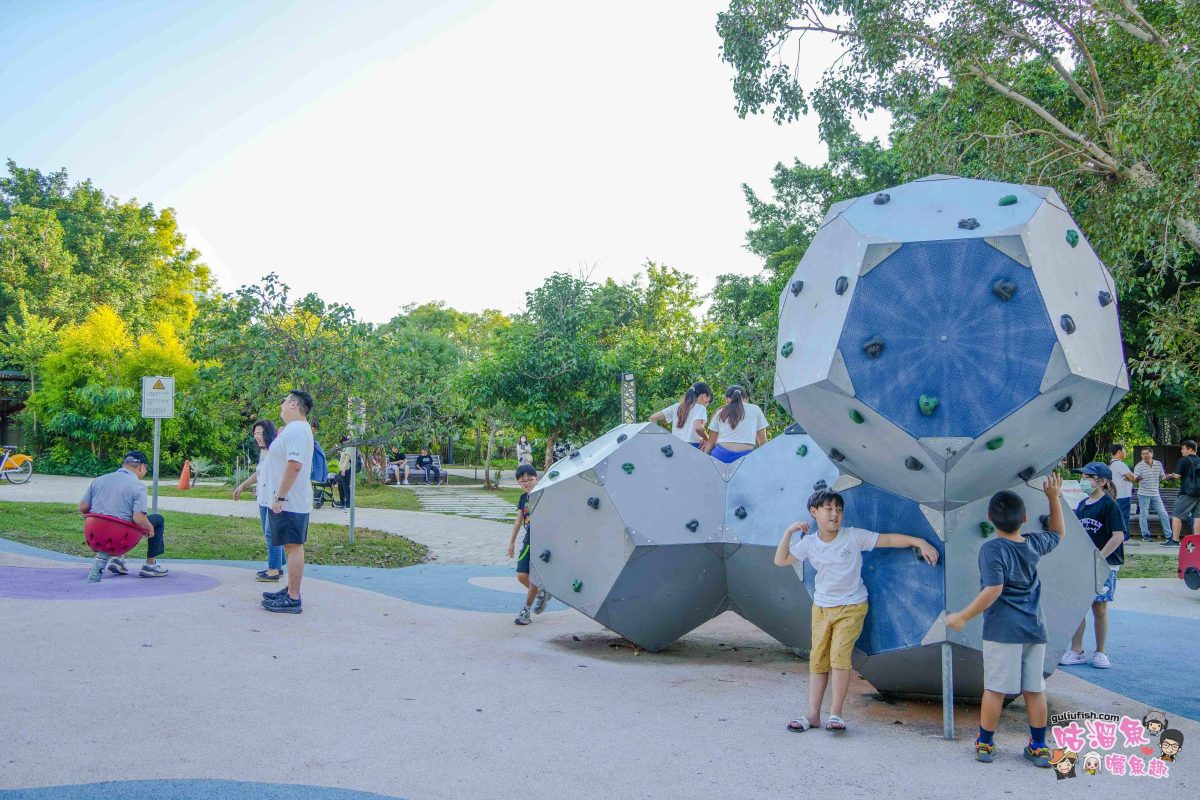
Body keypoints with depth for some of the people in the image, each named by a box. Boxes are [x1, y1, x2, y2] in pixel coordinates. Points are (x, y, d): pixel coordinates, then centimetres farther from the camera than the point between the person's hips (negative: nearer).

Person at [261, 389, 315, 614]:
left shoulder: (296, 430, -17)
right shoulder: (294, 429, 18)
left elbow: (294, 465, -26)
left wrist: (279, 497, -24)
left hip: (289, 503, -10)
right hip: (291, 502, 10)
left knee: (293, 547, -8)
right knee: (293, 547, 16)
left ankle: (292, 600, -6)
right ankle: (290, 590, 25)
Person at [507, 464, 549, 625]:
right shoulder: (524, 498, 8)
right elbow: (519, 520, 17)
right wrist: (512, 541, 21)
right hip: (529, 541, 6)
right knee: (522, 575, 1)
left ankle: (526, 610, 12)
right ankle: (541, 593, 28)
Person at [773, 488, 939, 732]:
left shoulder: (854, 536, -11)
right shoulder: (809, 543, -3)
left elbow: (889, 539, -10)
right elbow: (780, 560, -3)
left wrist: (920, 542, -18)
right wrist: (789, 532, -11)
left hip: (851, 607, -4)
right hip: (821, 607, 4)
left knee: (839, 655, -15)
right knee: (817, 659, 5)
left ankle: (835, 713, -5)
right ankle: (813, 714, 13)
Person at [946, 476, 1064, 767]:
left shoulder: (992, 549, -12)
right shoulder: (1034, 544, 5)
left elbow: (993, 590, -21)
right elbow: (1057, 532, 28)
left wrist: (963, 617, -17)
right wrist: (1053, 497, 29)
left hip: (1002, 630, -5)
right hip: (1034, 629, 5)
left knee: (994, 688, 2)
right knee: (1035, 689, 11)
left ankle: (985, 743, 13)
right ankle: (1039, 747, 19)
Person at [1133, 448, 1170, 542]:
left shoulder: (1158, 464, 7)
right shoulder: (1139, 466, -8)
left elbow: (1162, 477, 17)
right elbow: (1135, 480, -17)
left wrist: (1166, 477, -5)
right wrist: (1137, 479, -40)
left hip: (1155, 494, 4)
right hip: (1144, 494, -4)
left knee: (1163, 514, 7)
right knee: (1144, 515, -1)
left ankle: (1168, 535, 17)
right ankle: (1145, 535, 10)